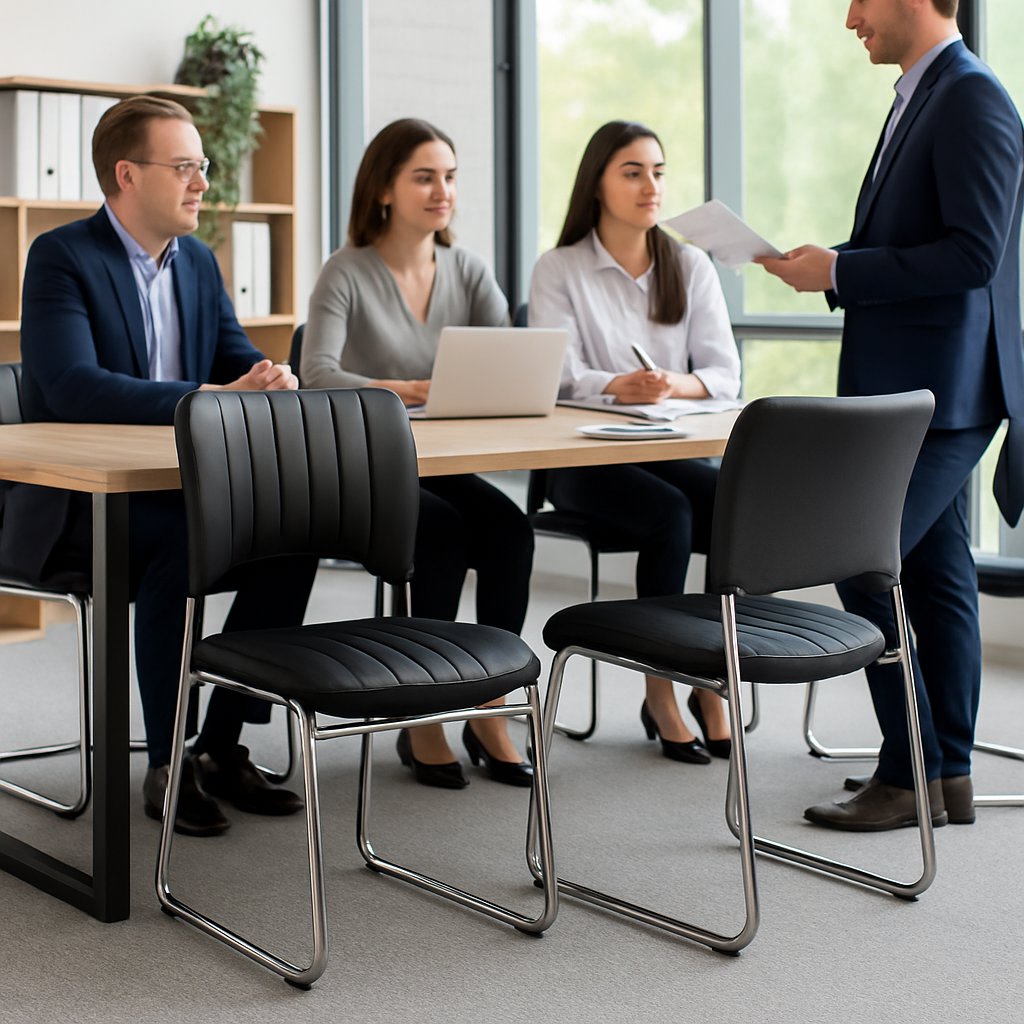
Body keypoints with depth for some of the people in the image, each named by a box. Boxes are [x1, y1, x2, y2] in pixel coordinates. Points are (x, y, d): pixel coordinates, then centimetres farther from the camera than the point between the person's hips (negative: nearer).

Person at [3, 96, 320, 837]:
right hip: (75, 503, -6)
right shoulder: (61, 257, -11)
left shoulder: (198, 261, 11)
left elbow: (240, 358, 9)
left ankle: (222, 748, -8)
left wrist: (272, 379, -18)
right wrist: (212, 397, -33)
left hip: (173, 487, 6)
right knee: (180, 545, -34)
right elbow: (73, 387, -26)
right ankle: (167, 764, -20)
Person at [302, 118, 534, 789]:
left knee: (510, 527, -24)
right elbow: (317, 373, -22)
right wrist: (404, 391, -37)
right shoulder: (347, 274, -6)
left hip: (442, 463, 4)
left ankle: (489, 712, -13)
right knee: (445, 532, -30)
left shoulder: (468, 272, 10)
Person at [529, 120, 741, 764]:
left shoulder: (692, 267, 12)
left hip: (671, 452, 3)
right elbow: (555, 375, -11)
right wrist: (618, 388, -31)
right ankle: (661, 693, -17)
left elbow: (725, 374, 1)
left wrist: (675, 385, -22)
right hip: (585, 461, -3)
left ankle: (714, 686, -12)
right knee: (670, 514, -31)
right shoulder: (559, 270, 3)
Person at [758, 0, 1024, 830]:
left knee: (863, 565, -9)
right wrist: (830, 264, 7)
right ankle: (950, 777, 19)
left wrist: (841, 272, -18)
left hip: (938, 390, -10)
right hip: (911, 387, 10)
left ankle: (910, 778, 1)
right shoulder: (922, 97, 17)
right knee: (936, 574, 12)